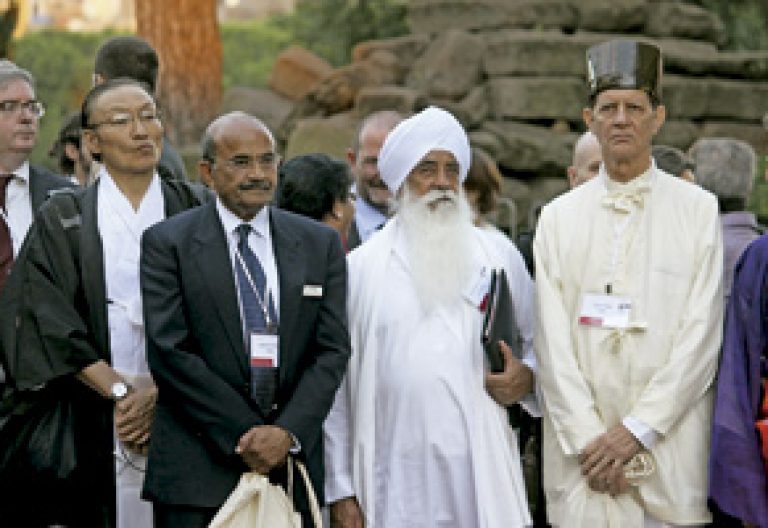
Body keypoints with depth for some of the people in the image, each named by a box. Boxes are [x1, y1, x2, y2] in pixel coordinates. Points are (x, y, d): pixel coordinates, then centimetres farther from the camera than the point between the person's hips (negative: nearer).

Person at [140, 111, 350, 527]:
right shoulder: (167, 243, 0)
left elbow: (332, 349, 4)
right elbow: (170, 352, -7)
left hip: (293, 463, 2)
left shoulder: (320, 243, 10)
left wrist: (288, 432, -10)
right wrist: (245, 435, -11)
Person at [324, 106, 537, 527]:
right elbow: (337, 387, 5)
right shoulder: (360, 267, 5)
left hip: (482, 476, 1)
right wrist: (340, 492, 1)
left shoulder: (500, 258, 12)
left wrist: (528, 377, -3)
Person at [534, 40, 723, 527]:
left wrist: (636, 430, -10)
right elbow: (553, 342, 2)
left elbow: (701, 335, -3)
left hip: (670, 452, -1)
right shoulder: (558, 218, 8)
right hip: (583, 450, 1)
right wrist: (589, 440, -8)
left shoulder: (699, 209, 3)